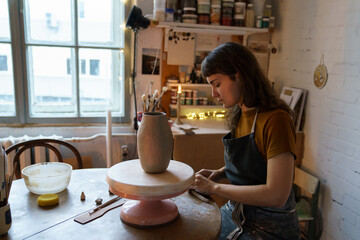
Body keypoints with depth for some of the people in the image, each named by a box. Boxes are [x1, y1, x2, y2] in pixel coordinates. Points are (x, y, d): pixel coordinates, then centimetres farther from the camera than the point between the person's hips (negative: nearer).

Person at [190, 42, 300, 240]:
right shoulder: (238, 116, 3)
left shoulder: (276, 119, -22)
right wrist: (219, 173, -2)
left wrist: (215, 187, -21)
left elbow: (277, 195, -27)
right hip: (235, 214, 7)